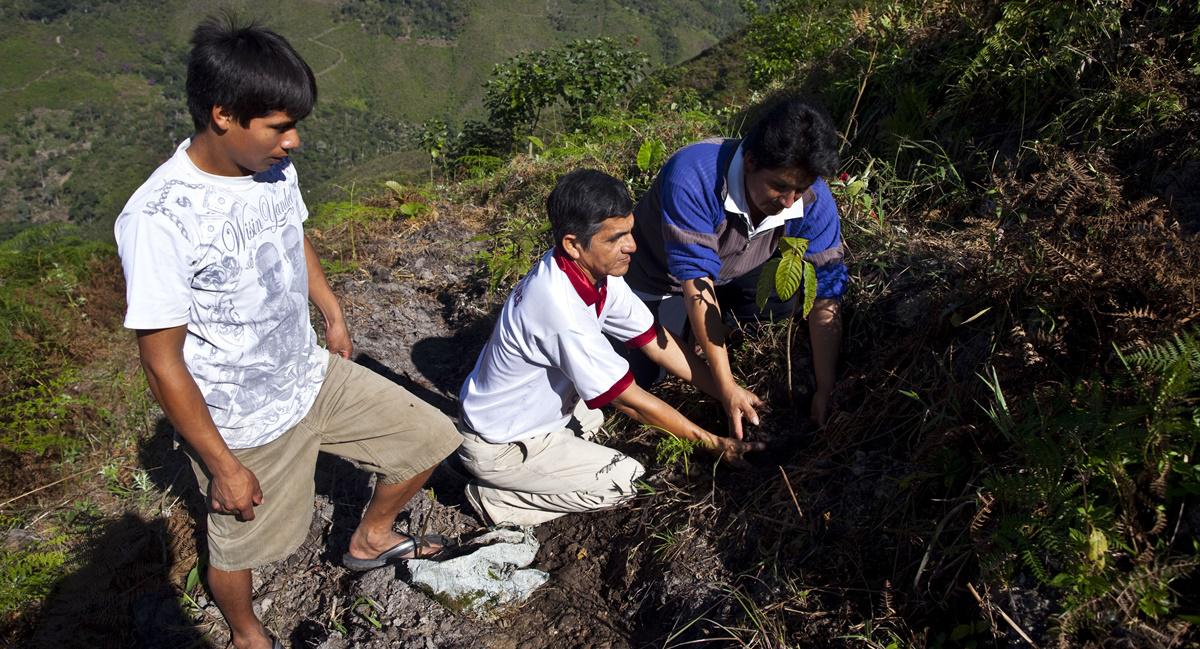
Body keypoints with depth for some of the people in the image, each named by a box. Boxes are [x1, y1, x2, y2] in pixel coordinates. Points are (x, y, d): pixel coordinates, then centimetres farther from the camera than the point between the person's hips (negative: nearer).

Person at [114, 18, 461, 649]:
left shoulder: (275, 168, -8)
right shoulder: (158, 219, -29)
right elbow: (162, 360, -23)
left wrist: (332, 314, 24)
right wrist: (222, 466, -16)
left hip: (313, 377, 6)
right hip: (242, 425, -6)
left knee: (430, 438, 11)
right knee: (238, 545, 18)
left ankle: (370, 538, 38)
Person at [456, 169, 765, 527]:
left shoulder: (596, 271, -10)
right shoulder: (559, 305, -35)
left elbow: (655, 341, -1)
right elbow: (630, 400, -26)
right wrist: (711, 442, -16)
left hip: (534, 412, 8)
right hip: (497, 447, -8)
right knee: (625, 479, -12)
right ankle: (495, 499, -2)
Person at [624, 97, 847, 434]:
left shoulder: (814, 202, -26)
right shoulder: (693, 176, -40)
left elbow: (824, 301, -22)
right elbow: (696, 285, -39)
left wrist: (825, 393, -26)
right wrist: (727, 387, -39)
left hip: (731, 275, 4)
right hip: (658, 278, -3)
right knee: (637, 379, -12)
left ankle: (716, 322, 4)